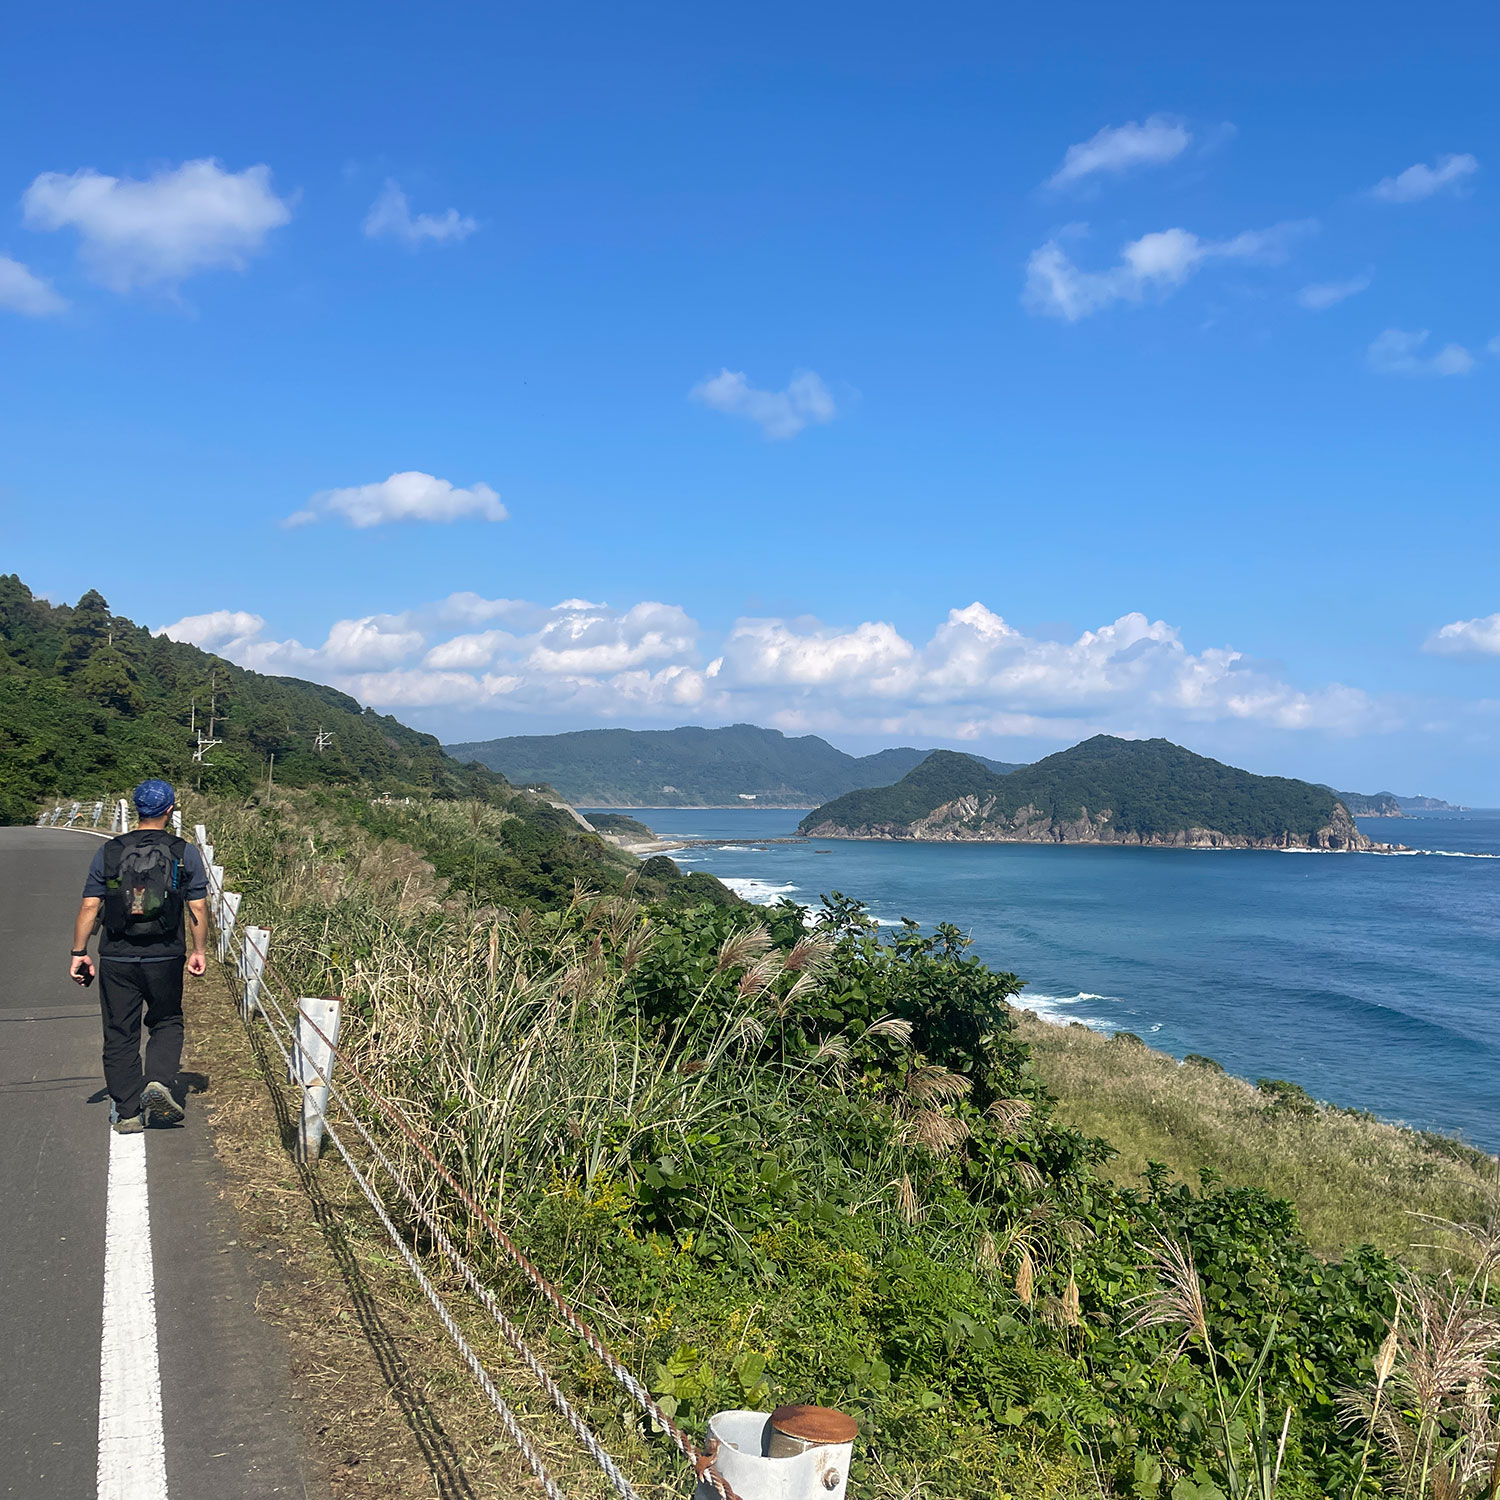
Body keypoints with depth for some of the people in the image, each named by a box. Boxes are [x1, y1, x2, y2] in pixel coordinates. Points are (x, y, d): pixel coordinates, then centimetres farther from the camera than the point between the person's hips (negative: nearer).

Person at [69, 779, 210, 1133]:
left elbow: (89, 907, 0)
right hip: (165, 958, -1)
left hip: (116, 959, 1)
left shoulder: (108, 852, 1)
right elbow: (197, 908, -4)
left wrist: (79, 953, 7)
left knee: (120, 1035, 10)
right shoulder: (185, 852, -3)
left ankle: (128, 1112, 13)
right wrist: (198, 951, 6)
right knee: (167, 1023, 19)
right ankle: (158, 1080, -4)